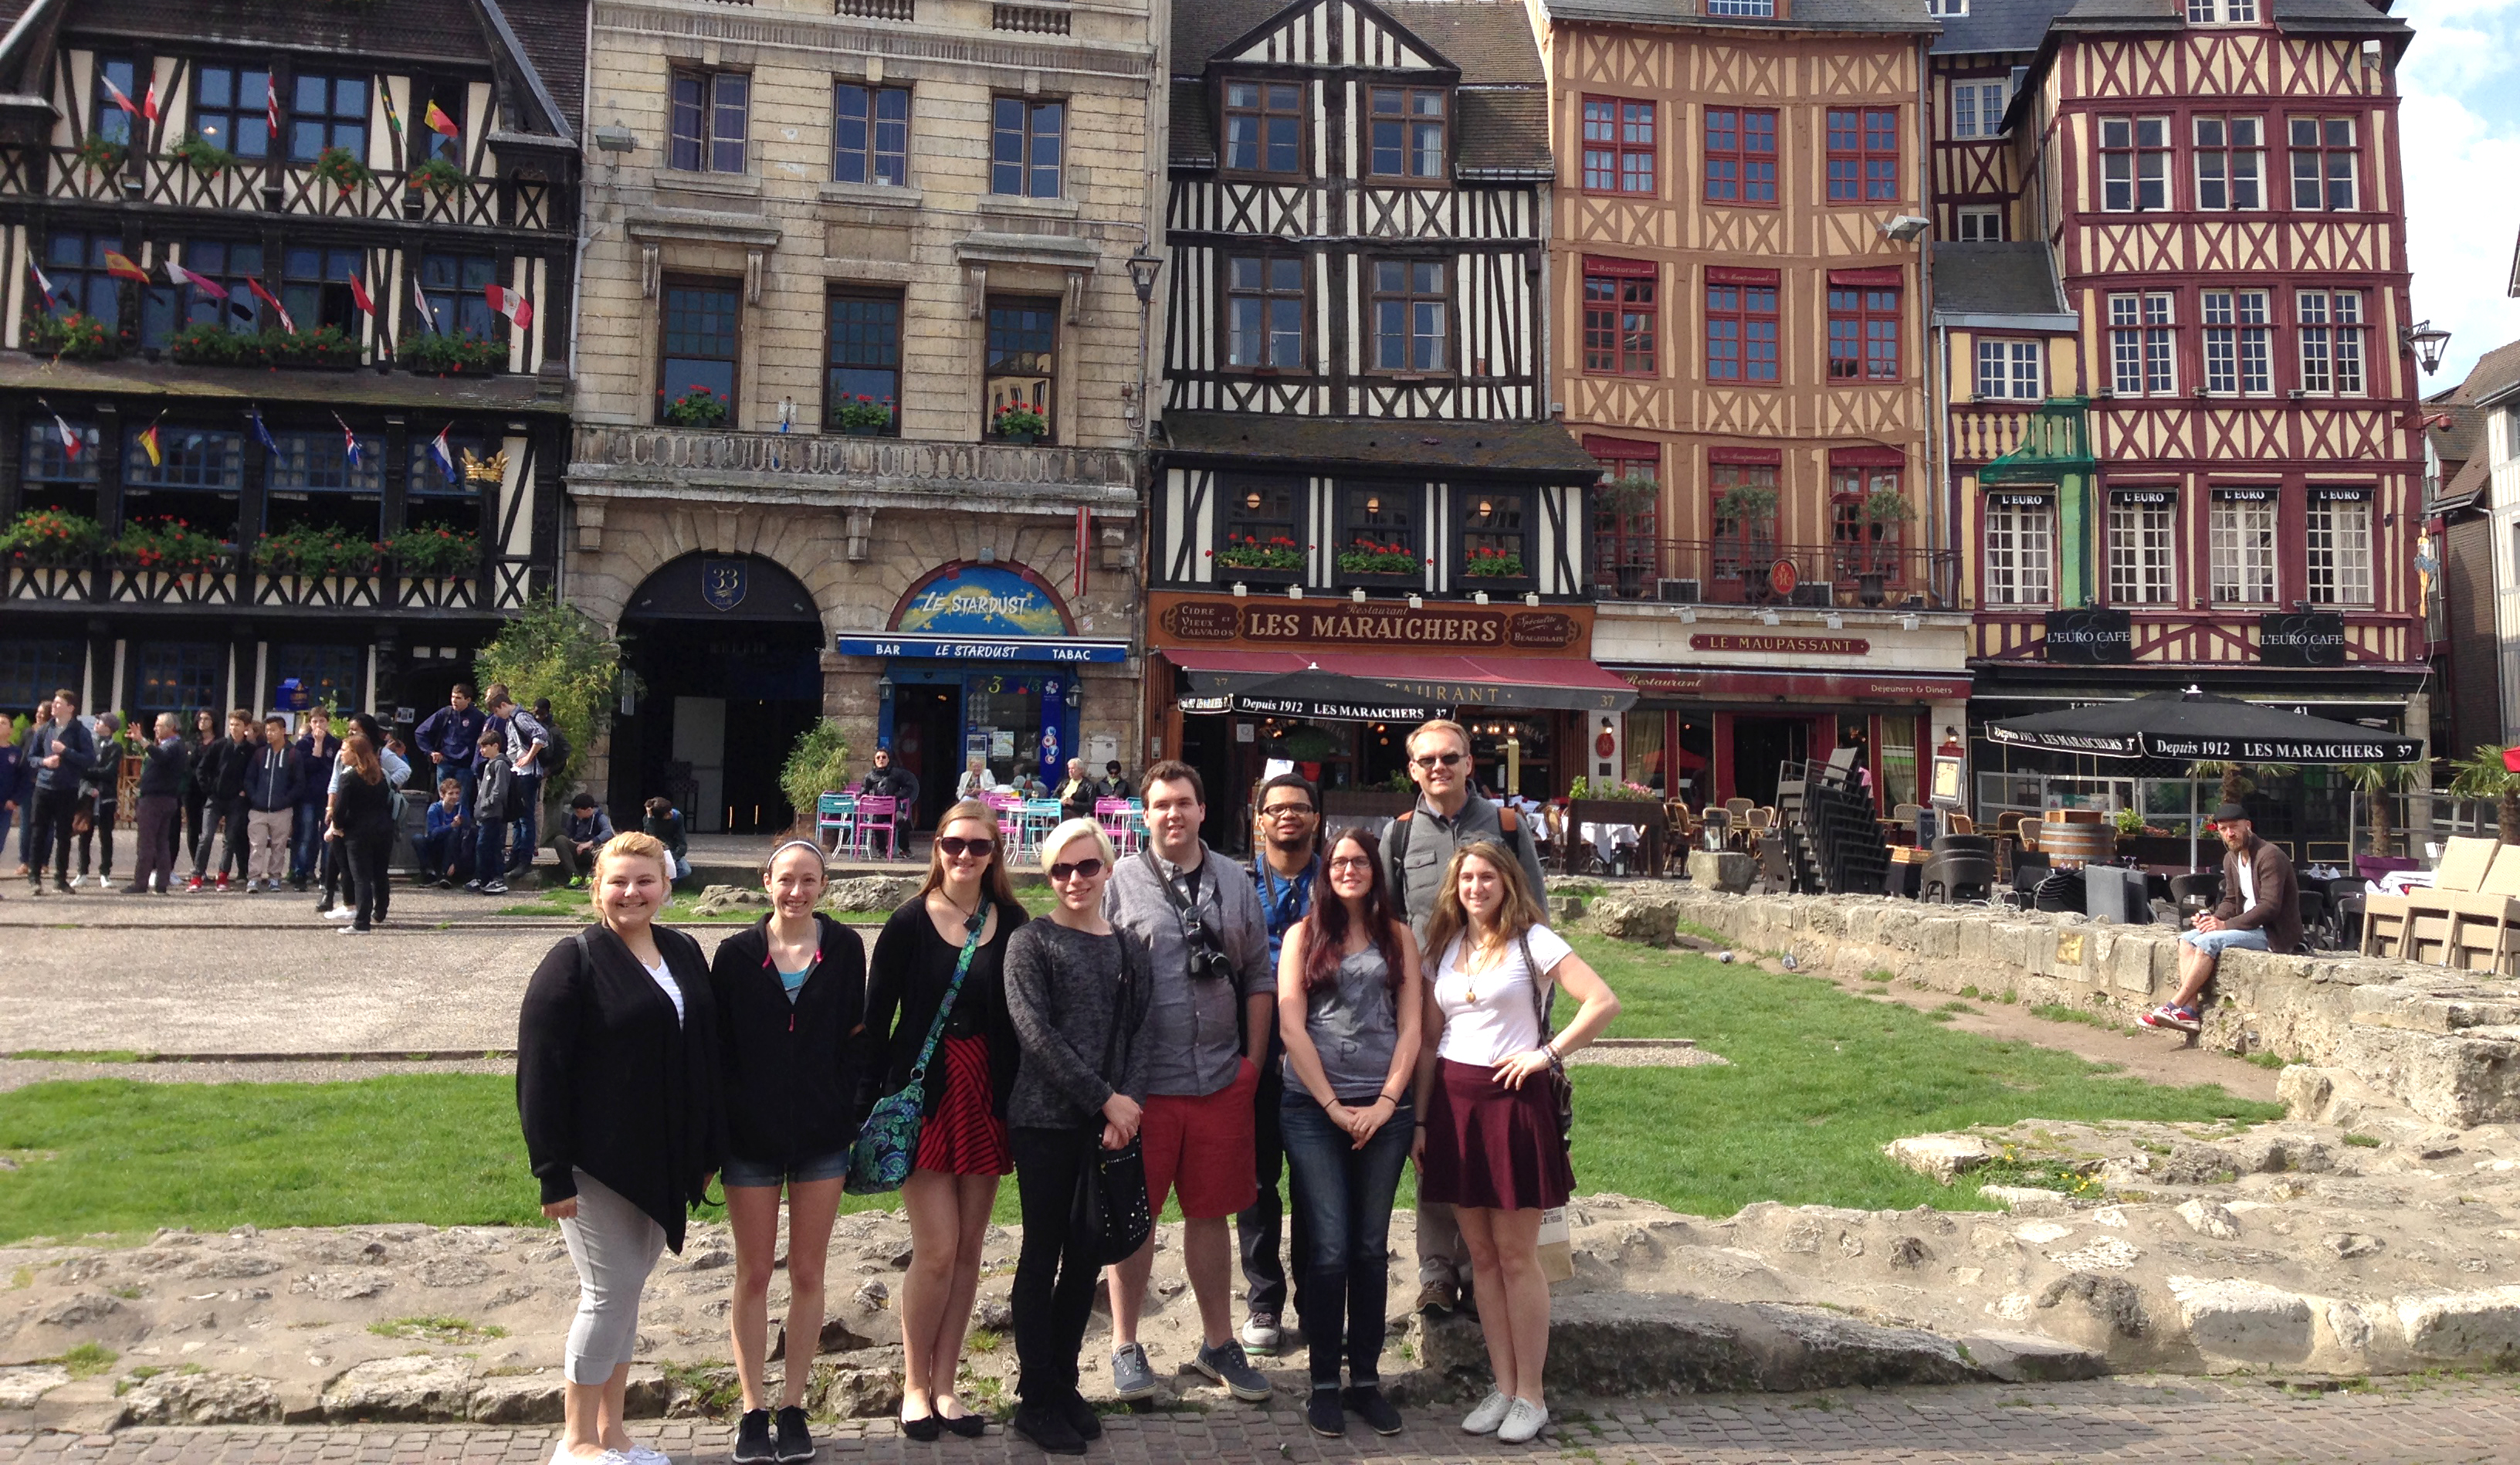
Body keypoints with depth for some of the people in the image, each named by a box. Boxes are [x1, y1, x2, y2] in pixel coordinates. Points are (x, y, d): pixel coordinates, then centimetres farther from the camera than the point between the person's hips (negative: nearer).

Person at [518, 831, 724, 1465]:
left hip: (662, 1161, 6)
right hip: (597, 1162, -6)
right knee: (610, 1293, -1)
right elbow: (541, 1072, -14)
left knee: (625, 1290, 14)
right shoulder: (575, 961, -10)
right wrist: (554, 1173, -17)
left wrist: (707, 1152, 10)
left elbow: (706, 1055, 12)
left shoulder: (684, 953, 7)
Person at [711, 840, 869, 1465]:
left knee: (807, 1273, 8)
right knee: (754, 1274, 9)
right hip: (751, 1136, 0)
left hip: (822, 1136, 0)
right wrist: (714, 1132, -5)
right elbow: (717, 1046, -1)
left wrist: (851, 1107, -7)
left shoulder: (844, 948, -1)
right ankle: (752, 1409, 20)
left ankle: (793, 1406, 20)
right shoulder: (738, 954, -2)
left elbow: (856, 1034, 2)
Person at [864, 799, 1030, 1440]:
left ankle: (944, 1383, 23)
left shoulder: (1011, 922, 2)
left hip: (988, 1096, 3)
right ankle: (914, 1385, 15)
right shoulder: (909, 923, -4)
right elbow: (877, 1017, -3)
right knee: (937, 1248, -4)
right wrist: (872, 1100, -7)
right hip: (924, 1093, -3)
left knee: (969, 1247, 8)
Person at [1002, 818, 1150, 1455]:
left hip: (1110, 1123, 4)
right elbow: (1035, 1033, -12)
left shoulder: (1129, 946, 10)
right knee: (1043, 1255, 3)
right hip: (1045, 1120, -4)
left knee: (1087, 1256, 10)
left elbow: (1140, 1030, 4)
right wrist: (1105, 1099, -15)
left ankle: (1065, 1385, 23)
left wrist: (1128, 1102, -12)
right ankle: (1035, 1399, 13)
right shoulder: (1030, 941, -3)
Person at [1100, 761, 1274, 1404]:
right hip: (1144, 1084, -3)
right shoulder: (1120, 884, -1)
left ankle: (1218, 1343, 28)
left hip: (1221, 1082, 3)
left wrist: (1254, 1058, 6)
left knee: (1211, 1214, 13)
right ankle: (1125, 1345, 23)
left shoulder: (1234, 882, 9)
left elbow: (1259, 977, 13)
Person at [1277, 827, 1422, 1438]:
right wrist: (1334, 1105, -7)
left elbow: (1411, 1027, 5)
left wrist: (1385, 1103, -6)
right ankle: (1324, 1381, 8)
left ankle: (1366, 1377, 16)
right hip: (1313, 1107, -2)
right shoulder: (1303, 935, 6)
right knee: (1328, 1247, -4)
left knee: (1371, 1246, 7)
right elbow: (1291, 1026, -1)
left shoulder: (1399, 937, 11)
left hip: (1385, 1108, 2)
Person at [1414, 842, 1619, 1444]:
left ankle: (1531, 1395, 11)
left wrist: (1547, 1054, -12)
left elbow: (1604, 1002, -13)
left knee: (1516, 1256, 0)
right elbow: (1430, 1040, 12)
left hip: (1513, 1101, -5)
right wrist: (1421, 1119, 9)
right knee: (1481, 1255, 9)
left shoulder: (1533, 941, -5)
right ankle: (1503, 1387, 18)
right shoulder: (1446, 947, 11)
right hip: (1453, 1104, 5)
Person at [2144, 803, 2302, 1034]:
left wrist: (2226, 925, -25)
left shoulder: (2269, 856, -16)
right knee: (2186, 939, -6)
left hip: (2275, 934, -9)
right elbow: (2231, 900, 17)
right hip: (2250, 927, 9)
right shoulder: (2231, 859, 11)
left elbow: (2270, 906, -23)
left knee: (2208, 942, -26)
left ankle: (2174, 1006, -20)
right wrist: (2214, 918, -6)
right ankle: (2190, 1012, -18)